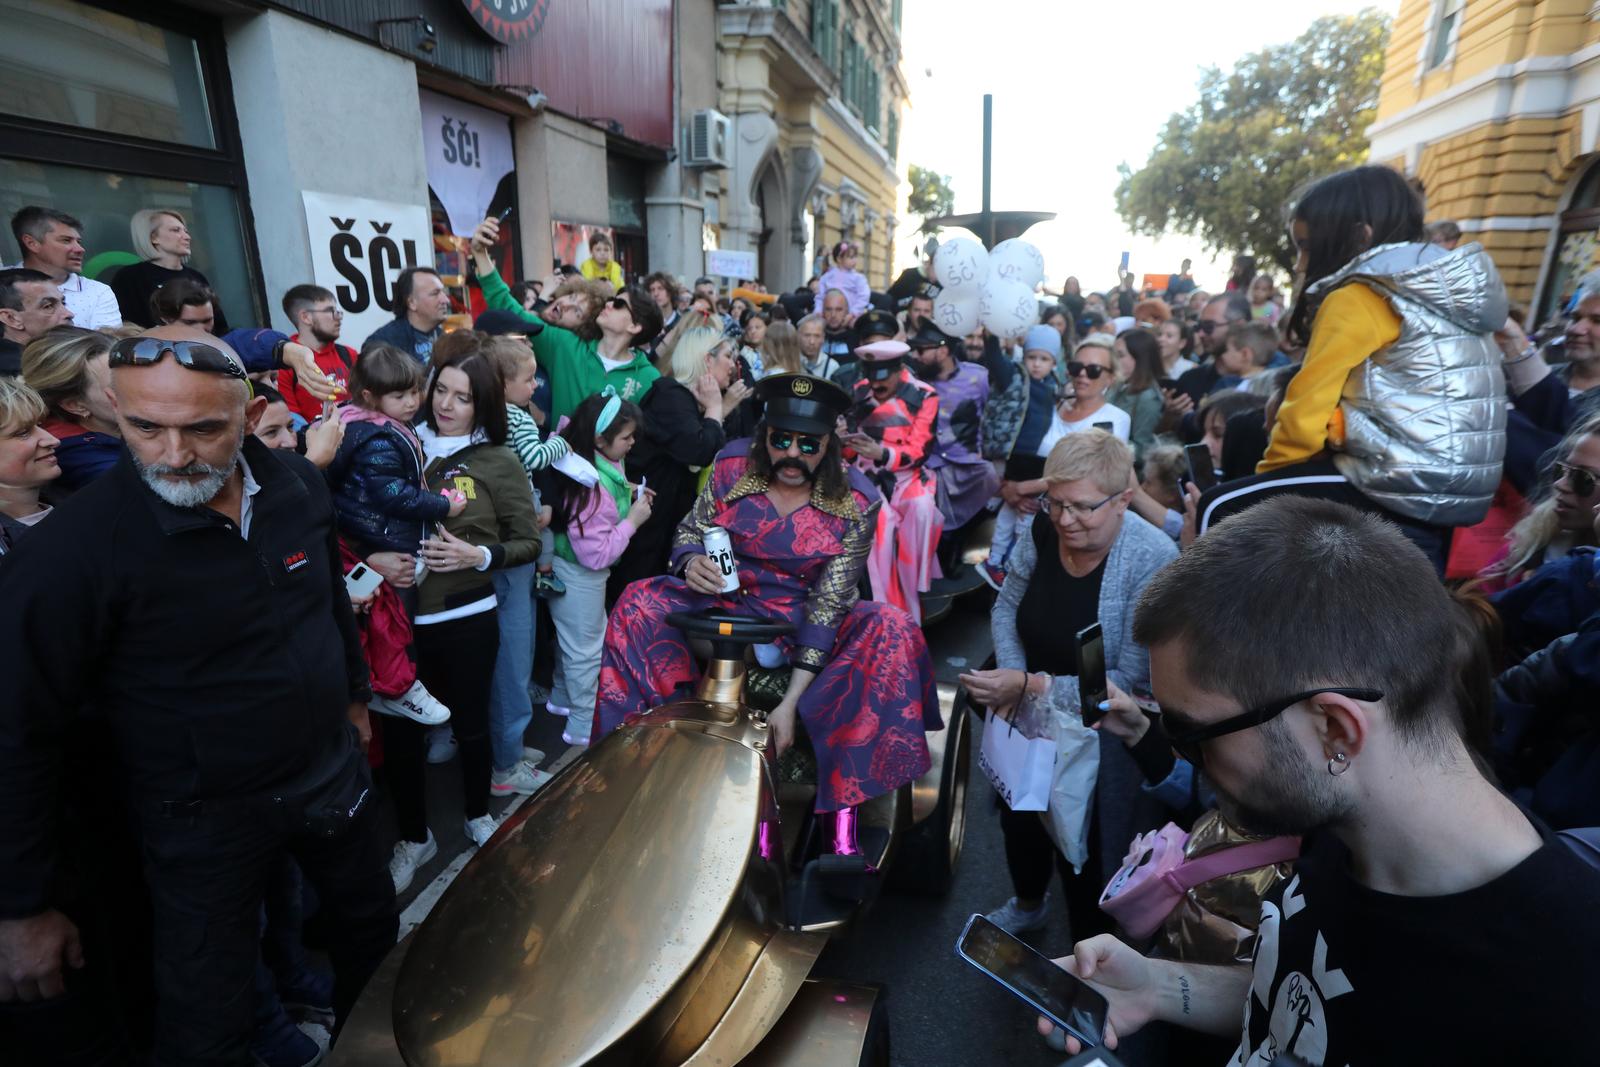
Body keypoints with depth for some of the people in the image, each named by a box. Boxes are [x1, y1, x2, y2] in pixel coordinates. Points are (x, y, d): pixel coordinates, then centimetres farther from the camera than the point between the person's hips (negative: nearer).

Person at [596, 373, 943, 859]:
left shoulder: (855, 504, -16)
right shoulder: (733, 466, -10)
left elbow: (829, 606, -19)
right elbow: (690, 529, 2)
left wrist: (791, 702, -26)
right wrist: (691, 562, -26)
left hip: (808, 619, -1)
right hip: (727, 601, 2)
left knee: (891, 631, -29)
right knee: (639, 603, -20)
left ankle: (842, 809, -24)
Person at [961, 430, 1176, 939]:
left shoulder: (1152, 560, -23)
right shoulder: (1042, 528, -11)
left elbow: (1132, 681, -22)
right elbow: (1007, 607, 3)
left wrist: (1032, 686, -27)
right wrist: (1010, 676, -13)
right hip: (1031, 709, 4)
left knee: (1082, 848, 2)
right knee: (1018, 816, 14)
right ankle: (1027, 903, 49)